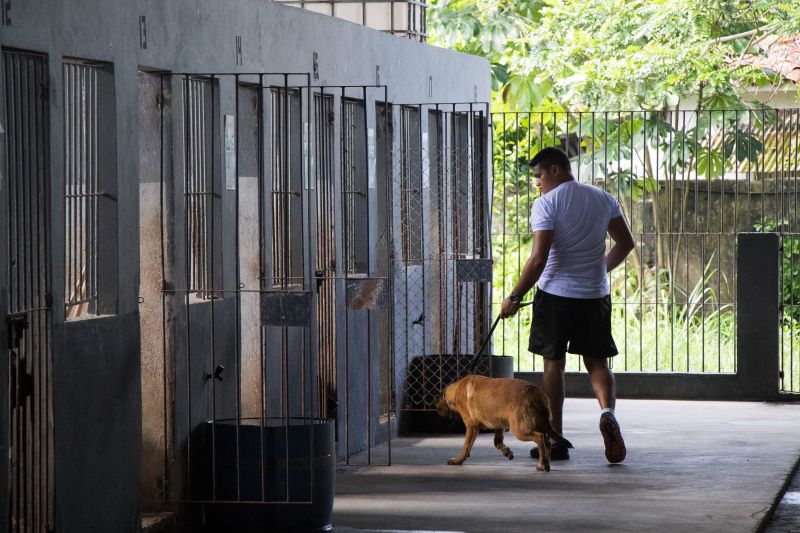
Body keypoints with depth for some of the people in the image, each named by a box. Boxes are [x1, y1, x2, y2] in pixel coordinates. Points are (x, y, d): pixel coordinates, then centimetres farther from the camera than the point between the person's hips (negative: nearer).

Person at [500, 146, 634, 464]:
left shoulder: (546, 204, -10)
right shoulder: (603, 199, 6)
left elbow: (539, 259, -16)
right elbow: (626, 243, 14)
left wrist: (515, 298, -8)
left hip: (555, 294, -4)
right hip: (595, 295, 4)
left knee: (553, 364, 7)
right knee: (596, 361, 10)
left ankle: (555, 440, 9)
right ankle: (608, 411, -20)